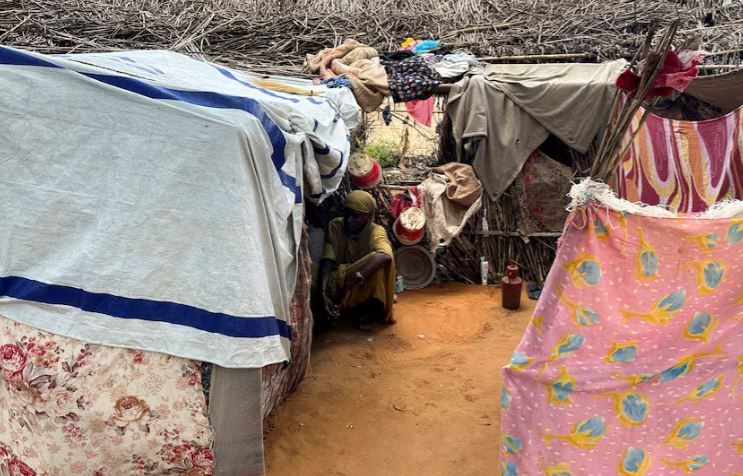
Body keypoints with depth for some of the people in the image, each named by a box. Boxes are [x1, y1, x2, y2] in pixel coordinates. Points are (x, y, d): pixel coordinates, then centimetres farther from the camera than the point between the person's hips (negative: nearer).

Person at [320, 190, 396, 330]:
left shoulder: (376, 232, -20)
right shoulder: (335, 226, -10)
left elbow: (385, 256, -42)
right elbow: (327, 261, -19)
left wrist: (351, 282, -48)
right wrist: (324, 293, -35)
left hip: (368, 287, -2)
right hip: (339, 281, 2)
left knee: (380, 260, -33)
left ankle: (367, 311, -11)